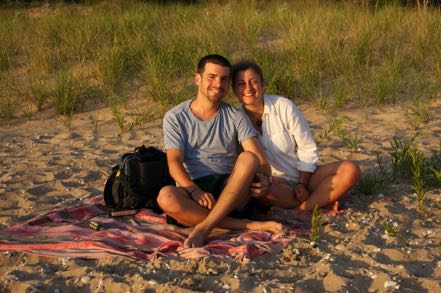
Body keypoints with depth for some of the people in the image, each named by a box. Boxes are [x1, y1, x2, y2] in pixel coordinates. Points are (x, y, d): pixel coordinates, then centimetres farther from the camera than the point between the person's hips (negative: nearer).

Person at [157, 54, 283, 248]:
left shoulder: (235, 116, 10)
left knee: (249, 158, -29)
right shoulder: (175, 117, 6)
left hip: (232, 191, 1)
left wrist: (264, 177, -25)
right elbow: (174, 162, -5)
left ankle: (204, 227, -32)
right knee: (166, 197, -34)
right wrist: (194, 190, -24)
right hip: (194, 188, -1)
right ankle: (247, 225, -28)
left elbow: (258, 157, -1)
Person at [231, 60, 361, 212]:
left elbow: (308, 149, -2)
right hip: (274, 182, -1)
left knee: (350, 170, -21)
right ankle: (321, 202, -20)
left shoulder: (284, 106, -7)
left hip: (303, 176, 1)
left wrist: (302, 184, -9)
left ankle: (300, 209, -27)